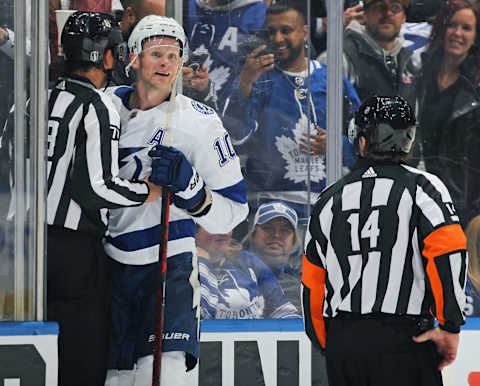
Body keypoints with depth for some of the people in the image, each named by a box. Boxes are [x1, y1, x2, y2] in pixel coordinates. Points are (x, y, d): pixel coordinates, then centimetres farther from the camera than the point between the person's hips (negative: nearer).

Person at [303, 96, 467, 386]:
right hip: (402, 341, -4)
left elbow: (312, 283, 16)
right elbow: (448, 252, -15)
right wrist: (449, 326, -8)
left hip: (341, 345, 5)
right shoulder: (422, 186, -1)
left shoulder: (329, 200, 13)